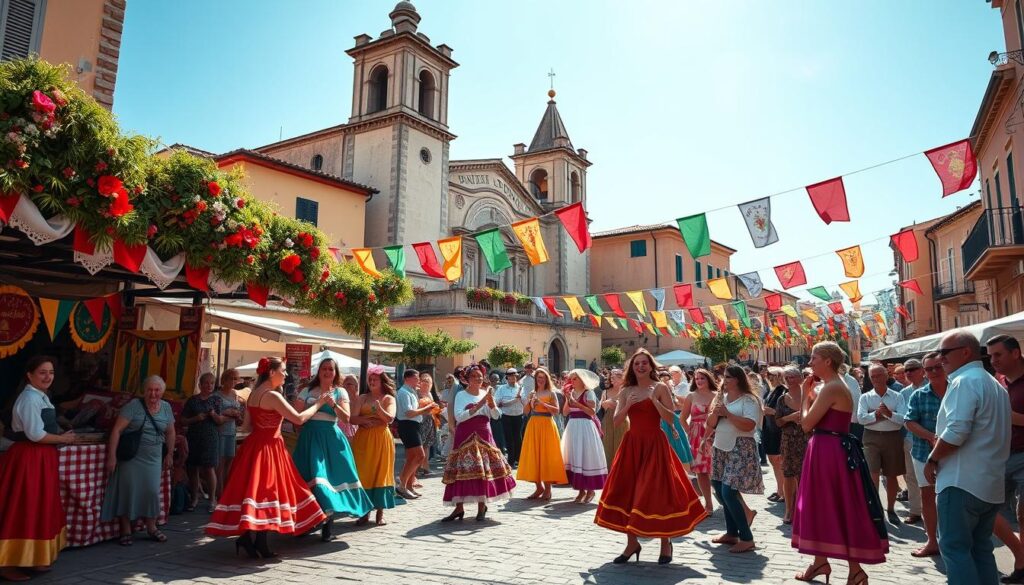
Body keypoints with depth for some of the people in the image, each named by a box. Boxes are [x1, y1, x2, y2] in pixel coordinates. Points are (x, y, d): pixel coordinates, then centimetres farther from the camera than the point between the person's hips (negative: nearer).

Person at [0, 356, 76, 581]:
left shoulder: (41, 397, 14)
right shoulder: (30, 398, -16)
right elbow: (35, 434, -21)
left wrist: (61, 435, 1)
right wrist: (63, 439, -9)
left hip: (41, 458, 10)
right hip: (28, 459, -10)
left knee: (39, 509, 15)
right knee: (24, 511, -5)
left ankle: (34, 557, 24)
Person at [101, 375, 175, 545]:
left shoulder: (166, 407, 4)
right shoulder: (134, 406, -10)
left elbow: (170, 432, 14)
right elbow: (117, 430, -13)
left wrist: (169, 454, 14)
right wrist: (112, 456, -17)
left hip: (153, 459, 3)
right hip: (131, 456, -3)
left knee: (152, 491, 4)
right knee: (128, 491, 1)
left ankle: (151, 528, 20)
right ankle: (125, 531, 14)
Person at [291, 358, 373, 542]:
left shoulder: (340, 392, 5)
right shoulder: (307, 391, 8)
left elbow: (346, 418, -5)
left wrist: (334, 405, -18)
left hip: (331, 438, -1)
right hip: (310, 437, 1)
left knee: (331, 475, -4)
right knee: (310, 477, -2)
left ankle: (327, 528, 7)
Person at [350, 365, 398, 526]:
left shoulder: (388, 398, 4)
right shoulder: (363, 398, 10)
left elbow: (390, 419, -10)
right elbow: (352, 418, 0)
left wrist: (378, 407, -22)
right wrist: (366, 420, -15)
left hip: (381, 439, -2)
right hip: (363, 439, 2)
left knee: (381, 473, 0)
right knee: (363, 474, 1)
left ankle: (380, 514, 7)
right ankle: (364, 512, 10)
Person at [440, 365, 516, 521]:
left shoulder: (486, 394, 8)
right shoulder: (461, 396, -1)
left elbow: (496, 415, -1)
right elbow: (458, 416, -15)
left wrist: (491, 402, -19)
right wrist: (477, 406, -21)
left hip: (483, 435, 2)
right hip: (465, 436, -2)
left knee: (484, 470, 1)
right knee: (462, 470, -3)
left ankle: (482, 505, 13)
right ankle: (459, 507, 5)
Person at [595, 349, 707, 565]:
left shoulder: (660, 388, -3)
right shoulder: (626, 392, 8)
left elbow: (670, 418, -10)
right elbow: (616, 421, 3)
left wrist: (654, 400, -22)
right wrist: (628, 405, -13)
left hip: (654, 444, -4)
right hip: (632, 444, 4)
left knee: (658, 492, -3)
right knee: (627, 492, 4)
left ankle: (666, 544, 14)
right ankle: (632, 543, 17)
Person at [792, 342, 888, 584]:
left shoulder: (832, 388, -18)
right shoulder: (833, 386, 13)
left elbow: (807, 424, -17)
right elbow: (815, 419, 15)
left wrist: (805, 394, -4)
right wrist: (811, 394, 11)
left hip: (831, 452, -11)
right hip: (827, 451, 11)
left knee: (839, 508, 0)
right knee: (823, 506, 17)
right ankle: (821, 561, 28)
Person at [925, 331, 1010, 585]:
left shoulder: (964, 381, -14)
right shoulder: (995, 384, 18)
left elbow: (956, 431, -23)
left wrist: (933, 460, -11)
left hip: (962, 480, -9)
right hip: (990, 482, 9)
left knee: (954, 547, -4)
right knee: (980, 547, 14)